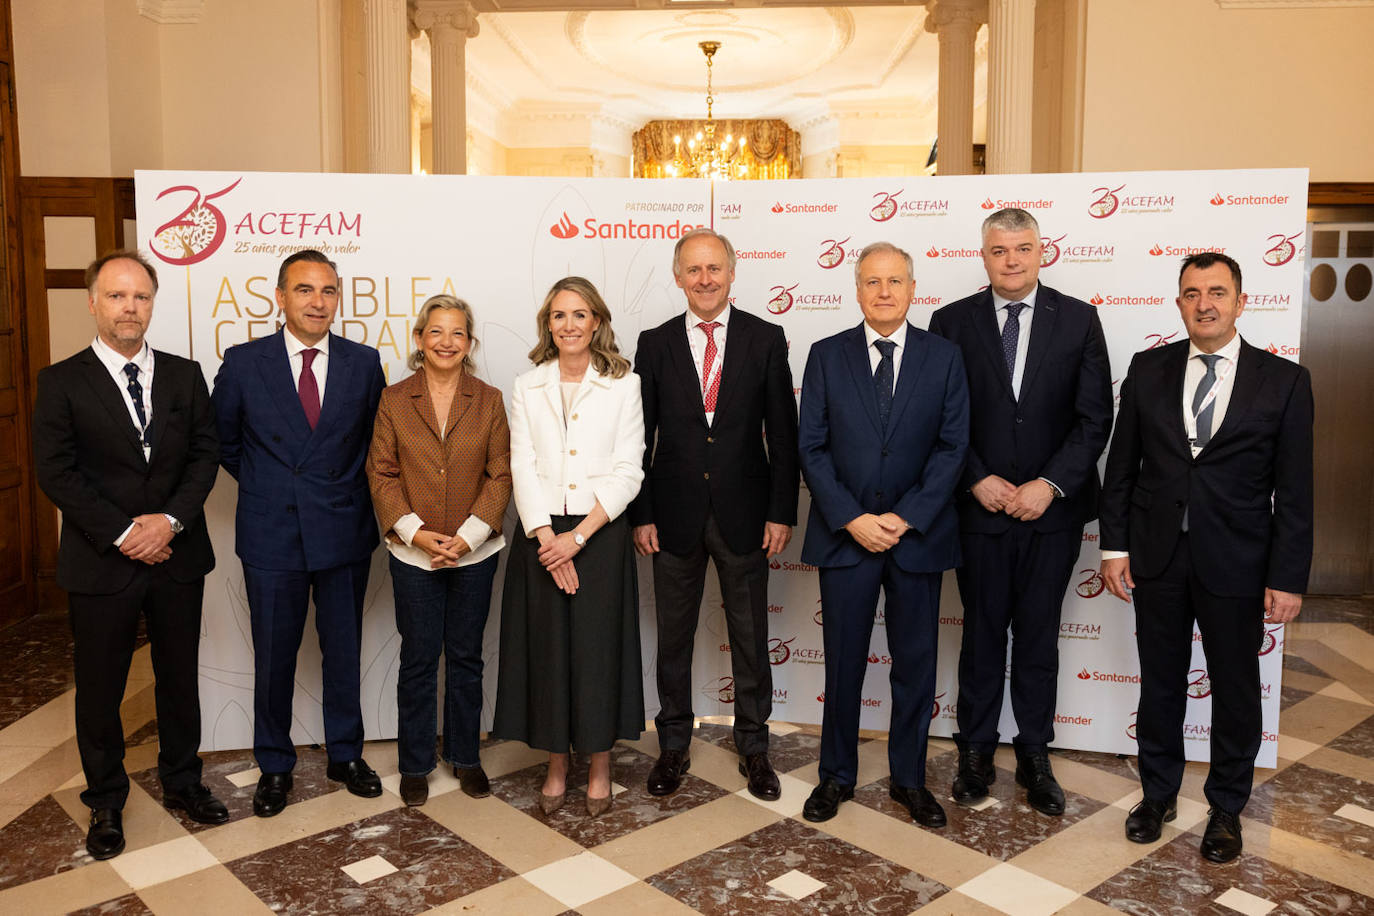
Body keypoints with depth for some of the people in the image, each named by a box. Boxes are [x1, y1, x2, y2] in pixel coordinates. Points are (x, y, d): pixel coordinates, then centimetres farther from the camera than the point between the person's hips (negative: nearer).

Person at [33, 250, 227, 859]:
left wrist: (170, 520, -13)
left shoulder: (185, 375, 5)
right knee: (99, 688, 10)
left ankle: (182, 781, 33)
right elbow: (56, 472, -9)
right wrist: (122, 535, -15)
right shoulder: (61, 382, -3)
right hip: (101, 562, -2)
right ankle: (105, 802, 28)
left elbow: (205, 454, 1)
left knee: (180, 677, 15)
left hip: (177, 557, 3)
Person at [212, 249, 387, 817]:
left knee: (344, 652, 13)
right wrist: (260, 484, 7)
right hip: (271, 535, -1)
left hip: (344, 532, 1)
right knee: (273, 657, 10)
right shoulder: (244, 363, -3)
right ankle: (274, 766, 28)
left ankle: (345, 754, 31)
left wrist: (348, 490, 5)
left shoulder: (364, 364, 1)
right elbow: (221, 439, 10)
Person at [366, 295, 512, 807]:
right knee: (418, 660, 7)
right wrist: (416, 532, -12)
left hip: (475, 553, 1)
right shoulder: (394, 400, 1)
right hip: (414, 554, -1)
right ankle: (415, 765, 23)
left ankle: (464, 756, 28)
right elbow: (381, 474, -1)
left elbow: (501, 475, -2)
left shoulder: (489, 401, 2)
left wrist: (468, 535, -12)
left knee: (466, 657, 12)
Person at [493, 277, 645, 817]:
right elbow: (523, 469, 0)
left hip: (600, 534, -1)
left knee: (599, 647, 4)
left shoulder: (622, 387, 1)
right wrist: (547, 539, -11)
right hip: (542, 536, 2)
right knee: (547, 649, 7)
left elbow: (627, 473, -5)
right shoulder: (527, 388, 7)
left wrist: (577, 537, -12)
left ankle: (599, 767, 22)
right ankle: (556, 767, 23)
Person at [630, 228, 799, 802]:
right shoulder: (655, 344, 2)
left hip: (744, 513, 0)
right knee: (673, 636, 11)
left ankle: (753, 747, 27)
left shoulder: (766, 340, 0)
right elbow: (640, 437, 3)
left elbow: (783, 432, 0)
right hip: (675, 513, 1)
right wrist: (640, 514, -2)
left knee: (750, 635, 10)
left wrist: (782, 512, -5)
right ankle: (674, 745, 28)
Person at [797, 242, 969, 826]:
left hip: (918, 534, 1)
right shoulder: (827, 356, 3)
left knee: (916, 663, 10)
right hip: (844, 534, 0)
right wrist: (852, 519, -11)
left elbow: (952, 446, -2)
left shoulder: (944, 357, 3)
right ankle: (837, 775, 26)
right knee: (842, 662, 9)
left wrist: (906, 518, -12)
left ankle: (909, 779, 27)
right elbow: (812, 448, -1)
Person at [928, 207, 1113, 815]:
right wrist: (978, 481, -11)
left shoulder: (1078, 320, 2)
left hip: (1053, 509, 1)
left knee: (1039, 634, 10)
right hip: (979, 508, 0)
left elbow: (1095, 417, -2)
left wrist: (1050, 484, -12)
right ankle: (976, 751, 24)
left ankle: (1034, 755, 24)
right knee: (982, 633, 9)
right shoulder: (951, 323, 1)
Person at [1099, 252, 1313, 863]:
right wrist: (1115, 545, 0)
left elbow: (1294, 491, -4)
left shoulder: (1284, 381, -3)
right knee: (1160, 683, 14)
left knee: (1235, 691, 12)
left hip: (1236, 563, -1)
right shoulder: (1148, 370, 3)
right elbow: (1121, 465, 5)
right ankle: (1158, 793, 33)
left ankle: (1226, 807, 32)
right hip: (1157, 558, 2)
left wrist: (1287, 579, -7)